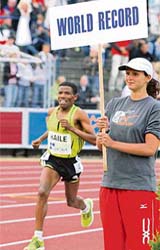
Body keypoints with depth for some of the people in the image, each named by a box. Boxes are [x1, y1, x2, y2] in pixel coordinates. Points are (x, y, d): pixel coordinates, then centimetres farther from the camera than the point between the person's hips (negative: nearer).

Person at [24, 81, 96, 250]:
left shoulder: (79, 114, -16)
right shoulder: (51, 112, 0)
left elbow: (94, 139, -21)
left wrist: (73, 129, -29)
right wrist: (40, 139, 10)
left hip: (71, 162, -3)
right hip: (52, 160, 3)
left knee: (71, 202, 14)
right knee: (42, 192, -21)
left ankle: (86, 206, 54)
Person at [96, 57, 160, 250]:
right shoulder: (114, 104, 13)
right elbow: (101, 145, 13)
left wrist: (113, 143, -16)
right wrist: (102, 130, -8)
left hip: (140, 185, -5)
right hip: (110, 184, 5)